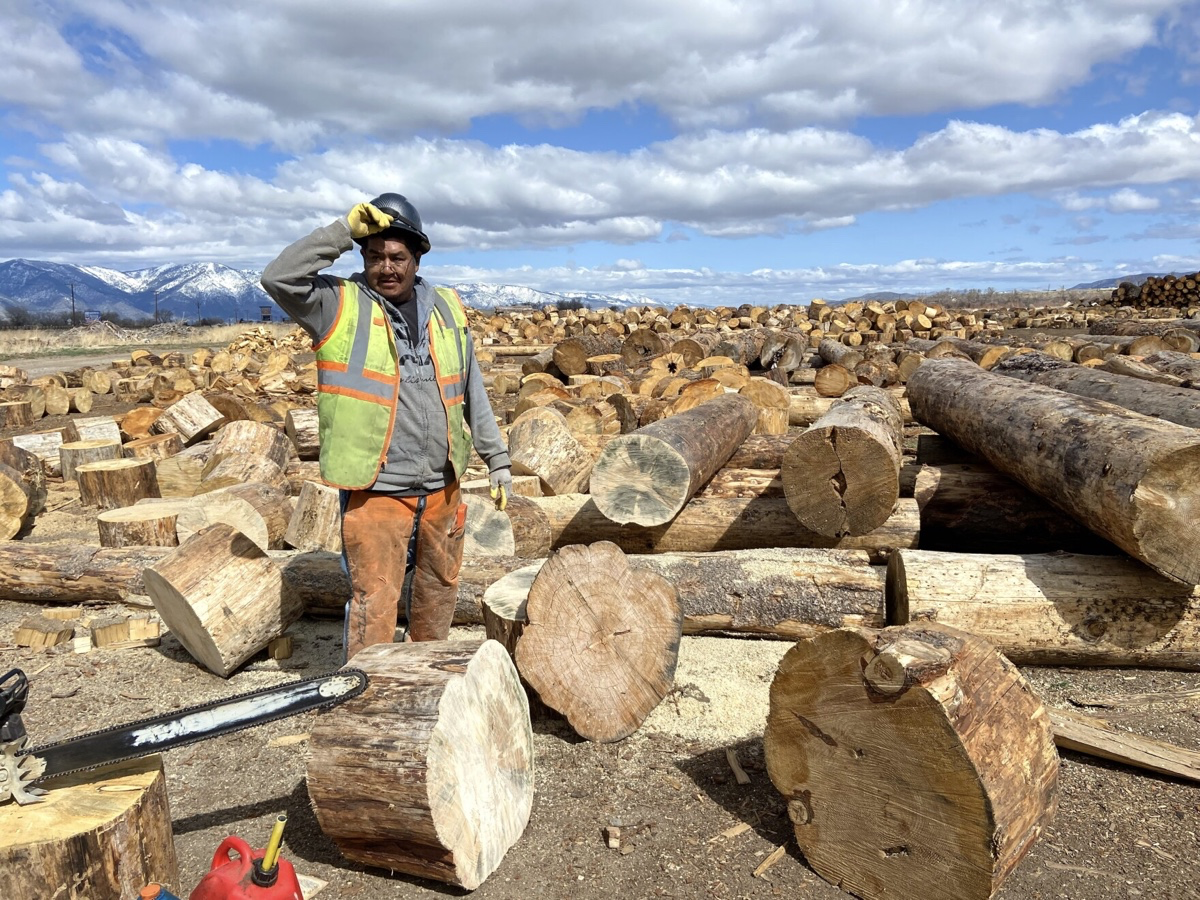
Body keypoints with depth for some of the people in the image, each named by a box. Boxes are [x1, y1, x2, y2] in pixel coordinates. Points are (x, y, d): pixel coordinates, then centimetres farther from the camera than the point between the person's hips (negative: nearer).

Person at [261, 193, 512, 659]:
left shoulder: (447, 308, 9)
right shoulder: (340, 306, -3)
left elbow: (472, 393, 14)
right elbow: (278, 277, -20)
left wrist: (497, 459, 14)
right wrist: (343, 231, -19)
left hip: (442, 489, 5)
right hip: (374, 493, -5)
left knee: (438, 595, 20)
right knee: (373, 605, -4)